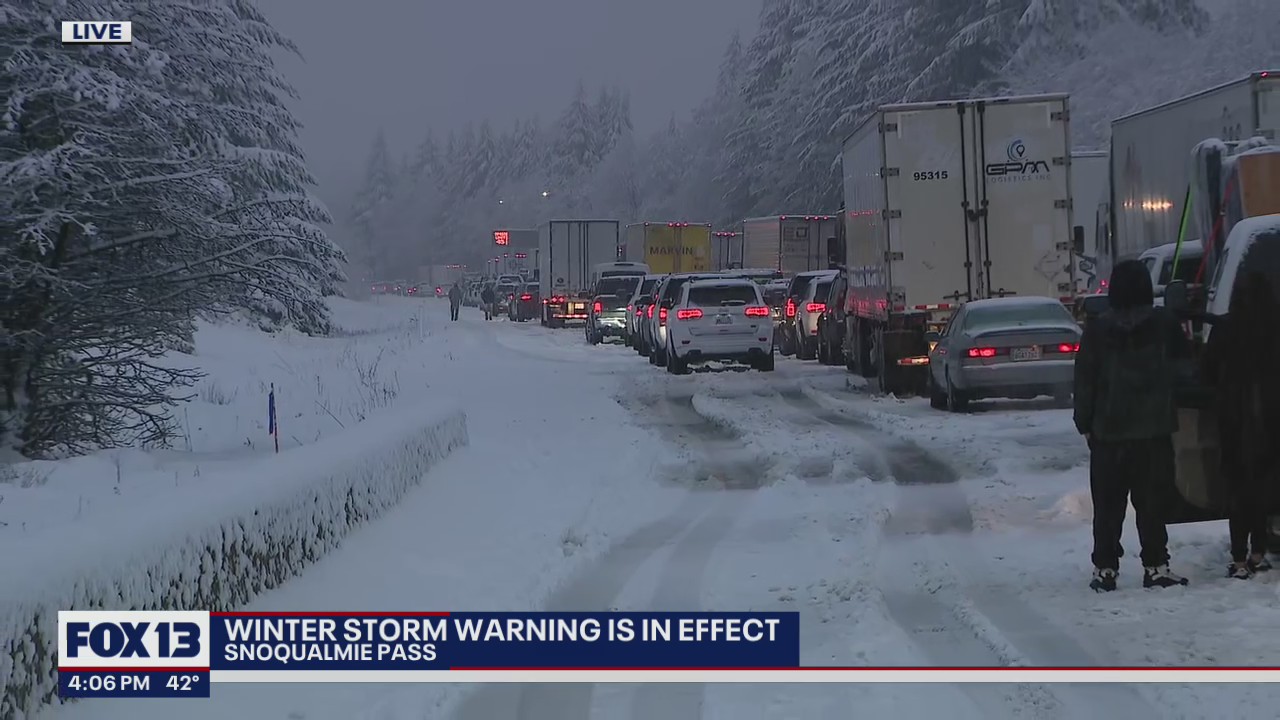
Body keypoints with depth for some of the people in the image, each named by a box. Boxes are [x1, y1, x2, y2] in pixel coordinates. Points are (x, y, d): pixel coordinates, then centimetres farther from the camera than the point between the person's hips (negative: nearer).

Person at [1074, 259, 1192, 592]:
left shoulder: (1097, 329, -3)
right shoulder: (1165, 324, -3)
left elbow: (1085, 380, -2)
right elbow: (1184, 367, 3)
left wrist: (1085, 423, 5)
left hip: (1108, 430, 0)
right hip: (1154, 430, 0)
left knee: (1107, 505, 6)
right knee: (1151, 502, 4)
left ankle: (1105, 568, 5)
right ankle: (1155, 567, 2)